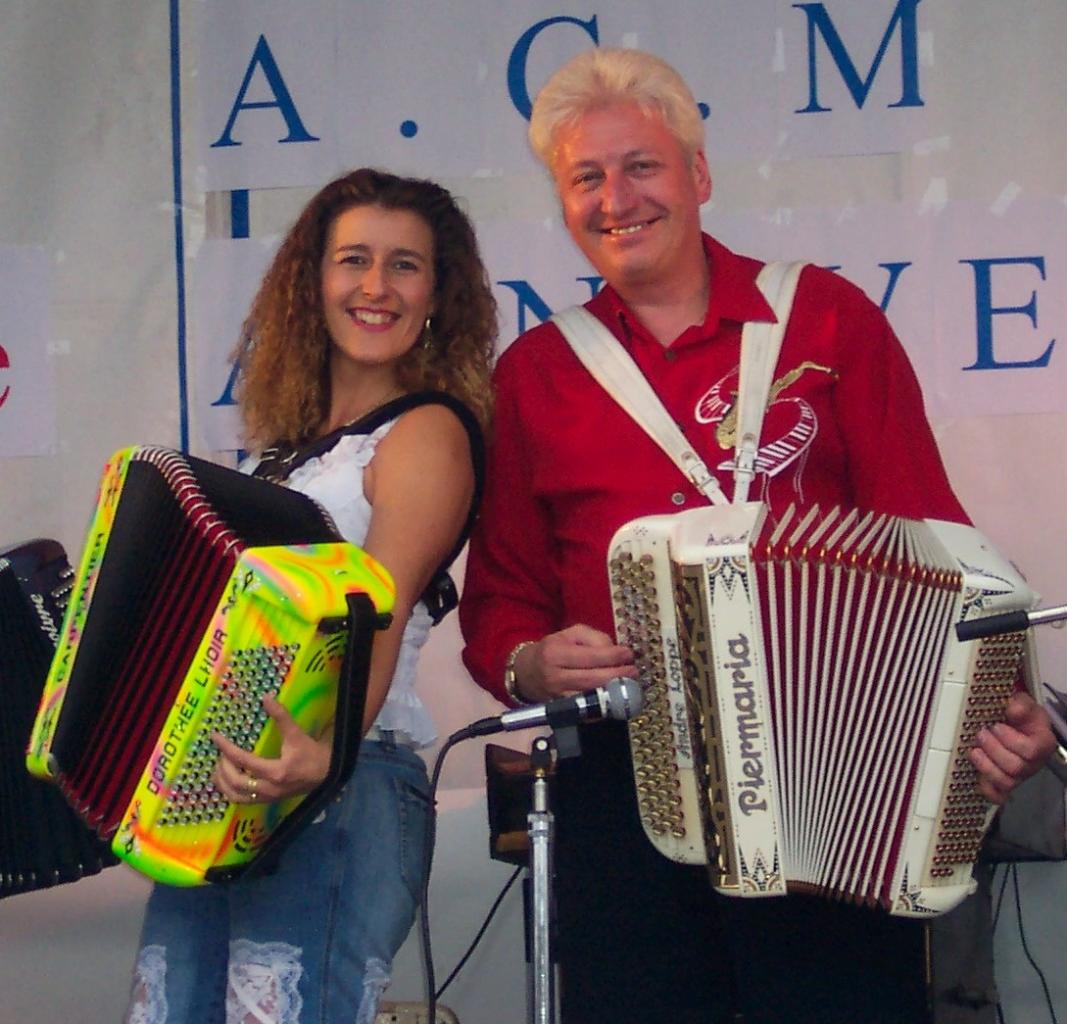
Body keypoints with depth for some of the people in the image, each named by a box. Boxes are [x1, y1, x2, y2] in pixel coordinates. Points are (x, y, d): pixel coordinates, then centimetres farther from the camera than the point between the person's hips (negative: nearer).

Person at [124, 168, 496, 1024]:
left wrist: (324, 751, -34)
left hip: (342, 788, -7)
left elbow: (379, 618, -18)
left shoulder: (425, 433, -5)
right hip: (218, 792, 8)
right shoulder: (291, 436, 18)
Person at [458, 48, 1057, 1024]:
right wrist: (530, 665, -8)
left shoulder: (824, 318, 5)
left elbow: (924, 537, 0)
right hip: (624, 781, 2)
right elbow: (500, 595, 15)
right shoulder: (534, 374, 11)